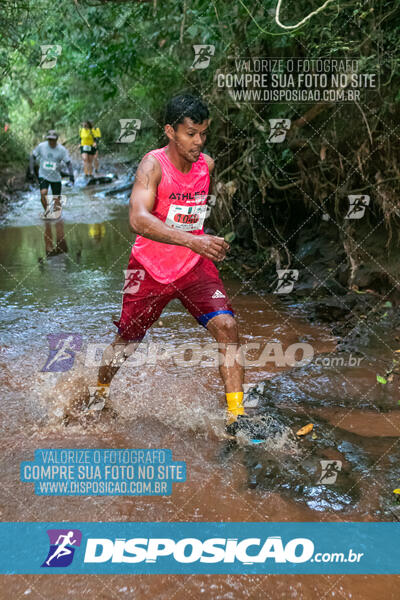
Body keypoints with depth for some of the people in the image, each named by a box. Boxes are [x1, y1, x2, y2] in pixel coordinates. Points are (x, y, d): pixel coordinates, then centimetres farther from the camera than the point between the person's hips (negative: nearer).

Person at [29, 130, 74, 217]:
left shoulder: (62, 150, -9)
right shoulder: (41, 146, -7)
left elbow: (68, 162, -6)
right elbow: (32, 157, 3)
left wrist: (71, 174, -20)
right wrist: (31, 170, -7)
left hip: (56, 178, 0)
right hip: (43, 176, 0)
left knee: (57, 199, 6)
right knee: (43, 193, -22)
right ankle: (47, 210, 1)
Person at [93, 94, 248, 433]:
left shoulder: (208, 165, -3)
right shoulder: (153, 164, -19)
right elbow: (138, 220, -36)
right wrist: (192, 240, -46)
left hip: (194, 265, 3)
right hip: (150, 268, -3)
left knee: (227, 326, -17)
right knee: (126, 343, 11)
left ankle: (236, 417, -10)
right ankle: (100, 393, 41)